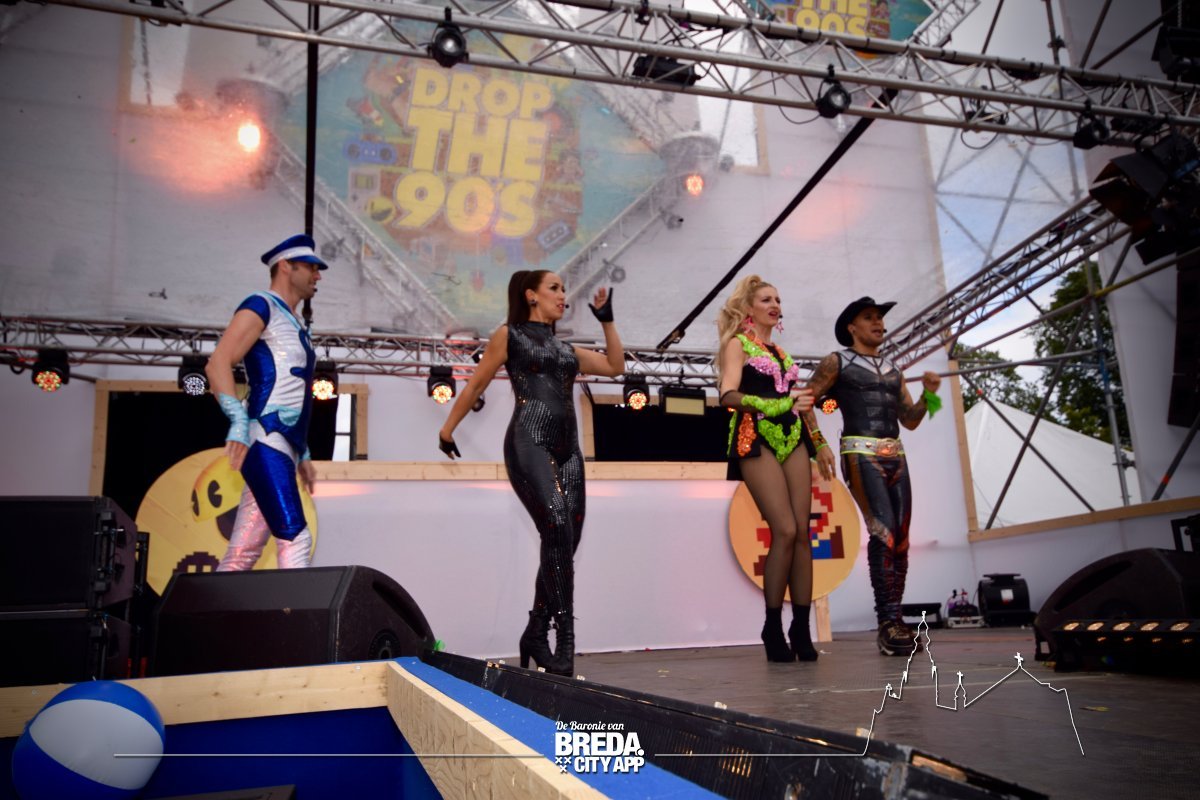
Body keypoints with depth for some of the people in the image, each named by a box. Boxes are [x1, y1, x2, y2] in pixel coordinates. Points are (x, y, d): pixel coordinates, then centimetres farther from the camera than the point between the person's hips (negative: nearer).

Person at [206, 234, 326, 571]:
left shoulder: (293, 323, 27)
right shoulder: (261, 306, 0)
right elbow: (218, 363, -12)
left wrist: (302, 452, 24)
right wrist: (239, 420, -24)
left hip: (283, 445, 9)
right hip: (265, 441, -9)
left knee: (244, 552, 6)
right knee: (294, 538, -17)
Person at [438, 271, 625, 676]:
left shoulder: (566, 349, 24)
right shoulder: (509, 335, 9)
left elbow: (615, 366, 23)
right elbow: (475, 385, 11)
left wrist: (606, 319, 22)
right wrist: (447, 429, 15)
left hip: (567, 450, 7)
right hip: (529, 445, -6)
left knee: (565, 544, 1)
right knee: (557, 530, -23)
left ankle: (536, 636, 15)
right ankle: (564, 639, -22)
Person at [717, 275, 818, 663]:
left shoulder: (780, 351, 24)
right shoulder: (738, 343, 5)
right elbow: (729, 395, -11)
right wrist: (777, 405, -21)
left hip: (792, 439, 6)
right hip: (757, 440, -6)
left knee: (802, 532, -3)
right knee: (785, 531, -16)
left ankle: (801, 629, 1)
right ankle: (773, 628, -6)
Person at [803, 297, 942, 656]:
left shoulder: (893, 370, 21)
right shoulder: (837, 362, 5)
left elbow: (910, 420, 20)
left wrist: (928, 394, 3)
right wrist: (820, 444, -10)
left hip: (896, 456, 6)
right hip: (860, 454, -6)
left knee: (900, 538, 1)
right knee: (884, 531, -19)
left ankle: (895, 621, 8)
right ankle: (888, 623, -17)